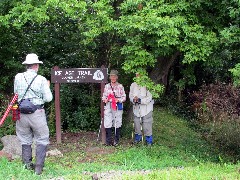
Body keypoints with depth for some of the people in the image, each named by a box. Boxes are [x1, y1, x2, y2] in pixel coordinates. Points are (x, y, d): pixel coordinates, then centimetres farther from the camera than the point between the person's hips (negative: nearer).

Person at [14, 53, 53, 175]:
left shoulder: (18, 77, -1)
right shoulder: (41, 79, -10)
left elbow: (16, 93, 11)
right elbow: (48, 98, -6)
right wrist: (47, 87, 10)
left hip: (22, 113, 4)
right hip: (37, 113, -3)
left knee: (25, 140, 17)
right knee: (42, 140, 8)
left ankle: (27, 164, 22)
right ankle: (38, 167, 5)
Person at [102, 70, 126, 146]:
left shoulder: (120, 86, 3)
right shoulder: (107, 86, 10)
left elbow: (124, 97, 3)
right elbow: (104, 96, 15)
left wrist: (119, 100, -15)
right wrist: (105, 99, -7)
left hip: (117, 107, -2)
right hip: (108, 107, 2)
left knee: (117, 124, 2)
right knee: (107, 124, -5)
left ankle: (116, 141, 15)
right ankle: (108, 141, 6)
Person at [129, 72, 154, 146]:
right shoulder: (133, 85, 4)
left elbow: (149, 98, -17)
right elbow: (130, 95, 5)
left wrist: (140, 100, -25)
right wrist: (133, 99, -17)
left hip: (146, 109, -4)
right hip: (136, 108, 5)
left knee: (147, 125, 1)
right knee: (137, 124, 16)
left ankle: (149, 140, 15)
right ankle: (138, 137, 35)